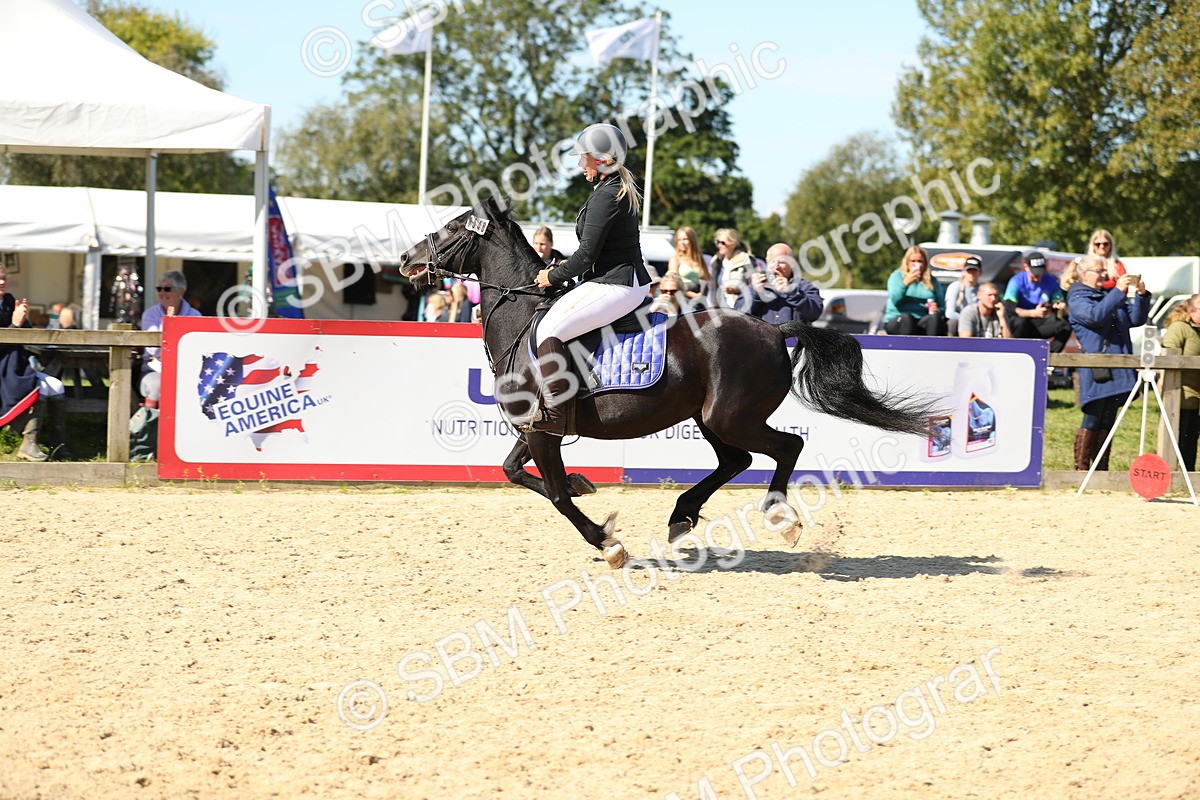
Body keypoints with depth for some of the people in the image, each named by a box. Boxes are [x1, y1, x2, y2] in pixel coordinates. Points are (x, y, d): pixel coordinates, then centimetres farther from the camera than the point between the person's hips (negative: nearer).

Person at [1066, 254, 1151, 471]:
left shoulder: (1109, 296, 23)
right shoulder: (1077, 298, 0)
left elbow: (1136, 319, 18)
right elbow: (1095, 315, -20)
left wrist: (1142, 296, 2)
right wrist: (1118, 291, -21)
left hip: (1117, 370, 8)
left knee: (1107, 422, 9)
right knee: (1093, 420, -10)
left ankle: (1101, 470, 12)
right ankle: (1081, 469, -8)